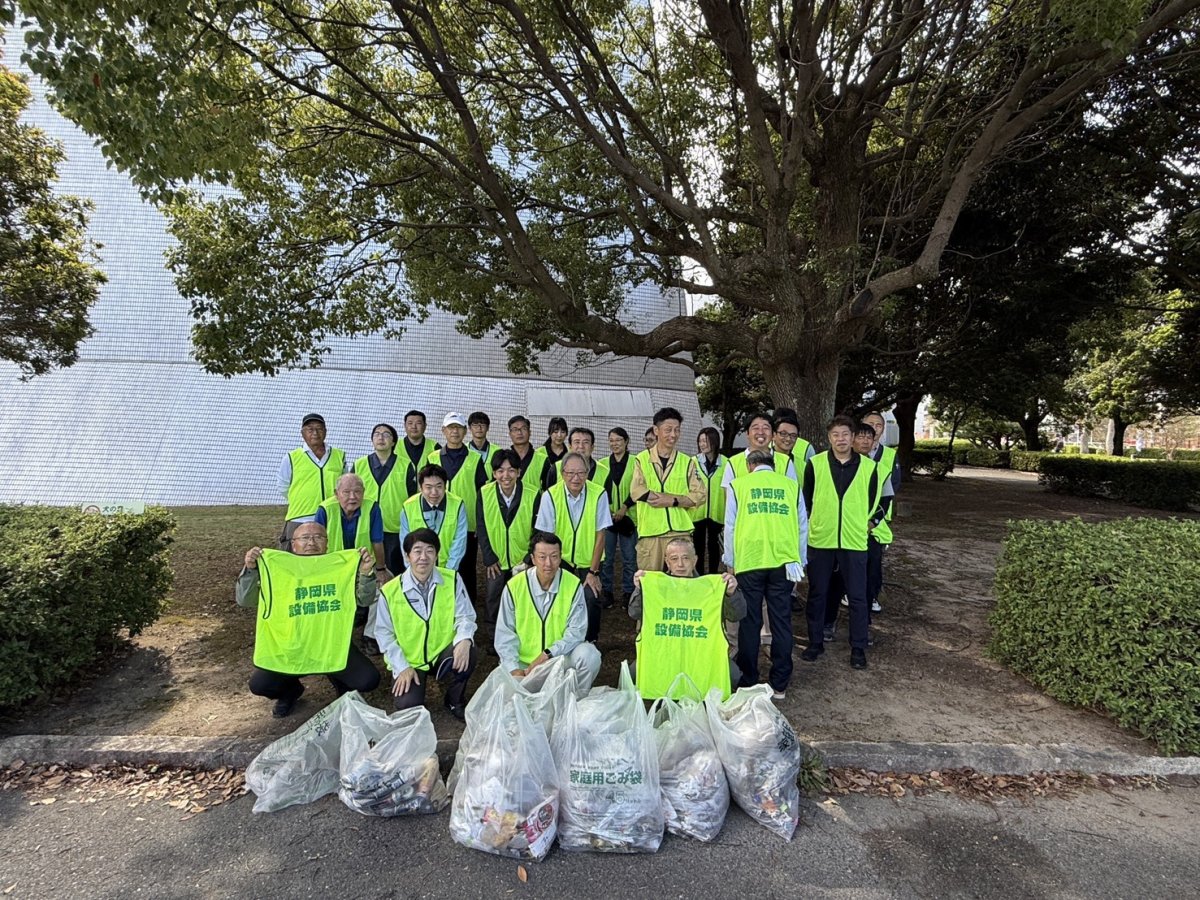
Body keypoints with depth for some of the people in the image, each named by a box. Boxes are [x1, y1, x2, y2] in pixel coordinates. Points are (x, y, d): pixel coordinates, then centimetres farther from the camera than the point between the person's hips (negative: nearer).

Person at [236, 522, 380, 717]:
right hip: (291, 649, 1)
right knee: (259, 685, -15)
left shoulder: (342, 566, -7)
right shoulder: (277, 568, -6)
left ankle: (342, 684, 22)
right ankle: (291, 691, 21)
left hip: (334, 646, 0)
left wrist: (366, 573, -30)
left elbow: (364, 601, -11)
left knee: (369, 680, -16)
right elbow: (244, 600, -9)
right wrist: (250, 569, -26)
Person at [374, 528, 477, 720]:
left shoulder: (452, 580, -8)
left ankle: (455, 701, -1)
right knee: (408, 707, -21)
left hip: (444, 655, 1)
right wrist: (401, 667, -10)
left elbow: (465, 616, -6)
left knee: (467, 652, -31)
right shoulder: (390, 591, -10)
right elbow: (384, 633, -2)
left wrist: (464, 639, -29)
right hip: (409, 662, 0)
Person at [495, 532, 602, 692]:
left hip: (560, 656, 0)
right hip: (523, 661, 0)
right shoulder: (514, 586, -9)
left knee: (589, 655, -26)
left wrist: (548, 654, -21)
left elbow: (576, 631, -9)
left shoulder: (573, 585, -9)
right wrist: (514, 669, -18)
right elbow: (505, 634, -6)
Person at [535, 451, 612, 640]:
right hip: (561, 559, 0)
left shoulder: (599, 494, -14)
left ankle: (589, 643, 7)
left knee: (591, 598, -17)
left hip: (588, 561, 0)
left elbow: (600, 535, -8)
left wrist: (593, 572, -7)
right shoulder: (551, 495, -13)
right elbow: (547, 537, -7)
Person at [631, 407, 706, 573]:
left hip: (680, 531, 1)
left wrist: (672, 500, -12)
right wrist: (679, 497, -10)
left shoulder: (687, 462, 10)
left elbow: (699, 496, 5)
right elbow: (636, 491, -8)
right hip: (649, 532, -1)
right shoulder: (642, 459, 5)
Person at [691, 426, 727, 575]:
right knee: (698, 546, 8)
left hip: (717, 513, 0)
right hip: (696, 513, 0)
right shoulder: (693, 462, -3)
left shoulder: (725, 463, -3)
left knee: (714, 546, 12)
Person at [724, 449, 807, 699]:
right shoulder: (791, 485, 8)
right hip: (784, 562, 1)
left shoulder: (738, 485, 5)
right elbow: (802, 526, 10)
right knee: (781, 622, 9)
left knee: (750, 623, 8)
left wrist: (730, 562, 13)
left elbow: (730, 526, 5)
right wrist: (799, 563, 18)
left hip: (749, 562, -1)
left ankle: (748, 682, 16)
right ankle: (779, 684, 16)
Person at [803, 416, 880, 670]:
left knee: (857, 596, 5)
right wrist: (817, 523, 9)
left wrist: (862, 523, 12)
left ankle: (858, 648, 19)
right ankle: (815, 642, 23)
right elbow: (806, 498, 7)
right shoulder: (815, 463, -2)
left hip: (854, 541, 0)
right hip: (820, 539, 0)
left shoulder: (868, 467, 0)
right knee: (817, 594, 9)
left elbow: (872, 501, 12)